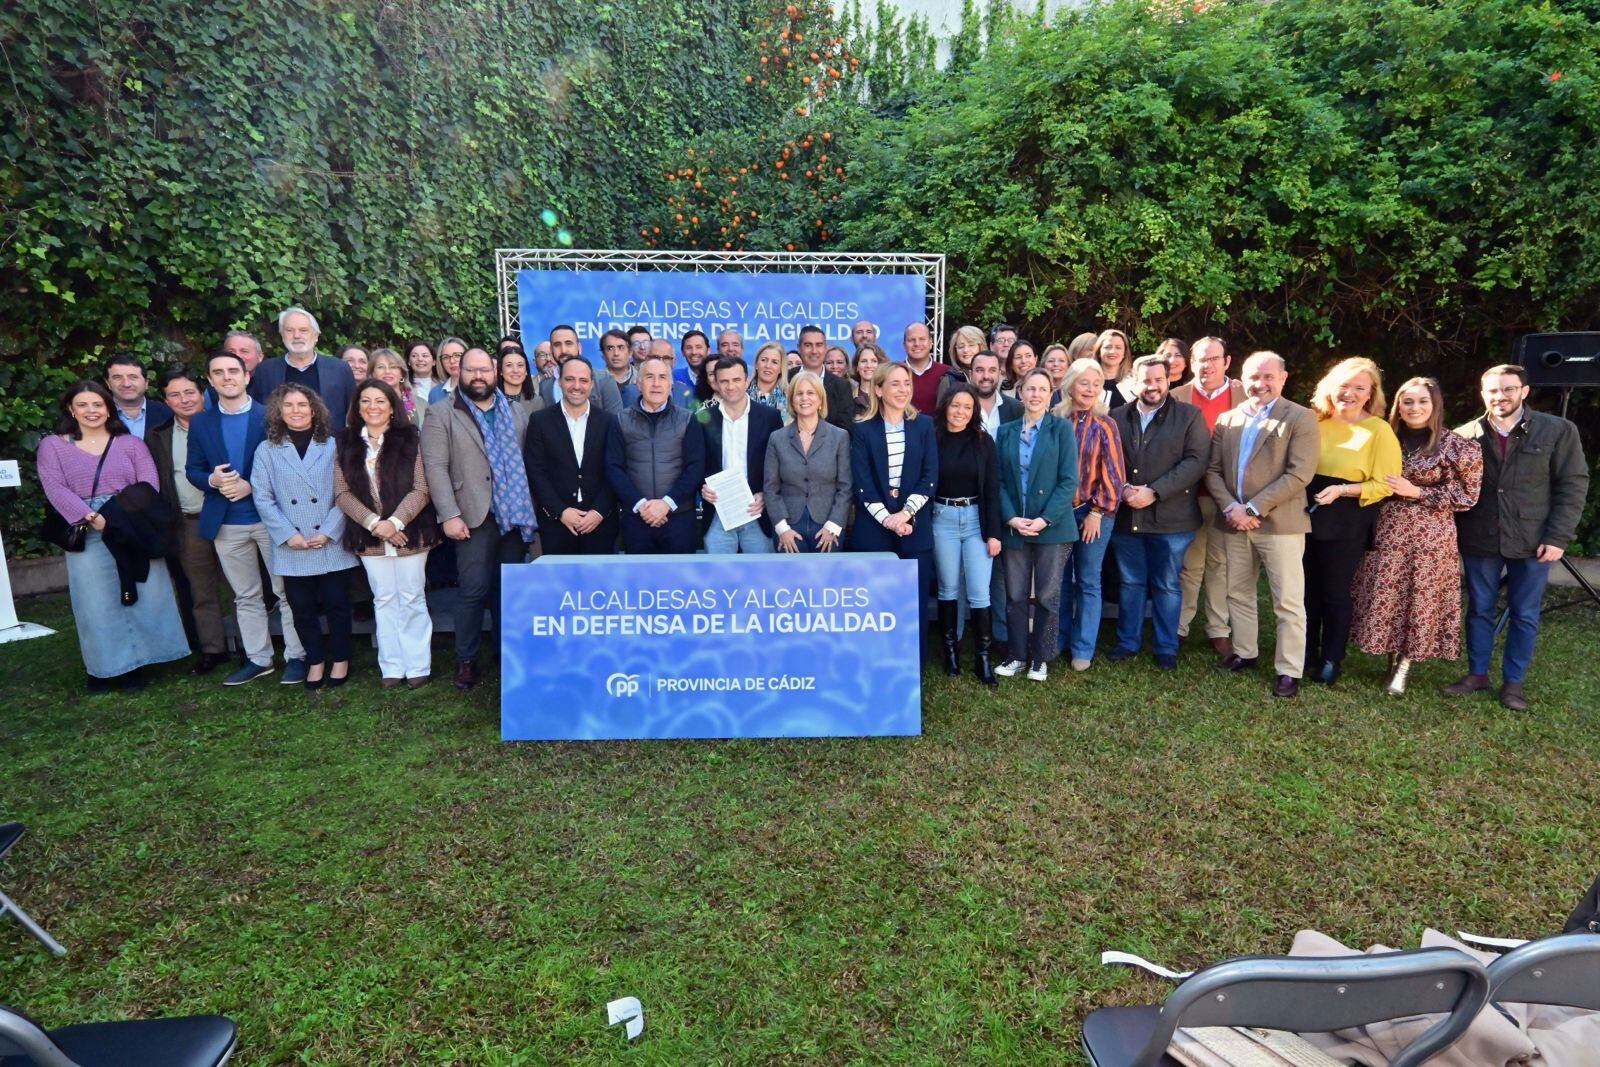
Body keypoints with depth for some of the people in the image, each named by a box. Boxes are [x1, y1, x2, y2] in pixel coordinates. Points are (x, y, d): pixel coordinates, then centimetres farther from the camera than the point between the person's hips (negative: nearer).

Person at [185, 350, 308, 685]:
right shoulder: (200, 422, 9)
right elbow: (192, 470, 8)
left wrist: (251, 485, -17)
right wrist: (212, 480, -14)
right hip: (226, 523, 4)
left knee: (286, 591, 2)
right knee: (245, 596, 12)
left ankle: (296, 656, 11)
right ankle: (258, 658, 22)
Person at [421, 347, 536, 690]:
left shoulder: (516, 413, 15)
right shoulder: (441, 413, 2)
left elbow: (528, 462, 14)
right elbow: (435, 467, -6)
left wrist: (531, 508, 7)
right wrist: (450, 515, -14)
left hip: (515, 516, 4)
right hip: (475, 517, -4)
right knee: (474, 590, -3)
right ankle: (465, 659, 11)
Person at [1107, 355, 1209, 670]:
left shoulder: (1189, 416, -1)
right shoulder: (1118, 417, 8)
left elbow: (1196, 461, -10)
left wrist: (1154, 491, -17)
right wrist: (1123, 489, -13)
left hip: (1170, 518, -2)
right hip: (1125, 516, 3)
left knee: (1167, 586, 8)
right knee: (1130, 582, 13)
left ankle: (1165, 647, 22)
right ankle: (1127, 641, 27)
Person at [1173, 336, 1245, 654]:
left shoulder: (1246, 395, 2)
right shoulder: (1178, 397, 3)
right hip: (1189, 494, 0)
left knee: (1221, 564, 7)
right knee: (1188, 564, 9)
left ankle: (1219, 631, 17)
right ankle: (1178, 627, 19)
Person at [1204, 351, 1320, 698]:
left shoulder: (1301, 419, -3)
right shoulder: (1227, 420, 11)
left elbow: (1299, 474, -12)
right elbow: (1212, 470, 7)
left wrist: (1253, 509, -17)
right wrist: (1230, 507, -9)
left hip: (1280, 523, -5)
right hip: (1234, 522, 5)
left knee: (1288, 601, -1)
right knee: (1238, 593, 15)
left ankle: (1289, 671, 7)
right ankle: (1244, 653, 30)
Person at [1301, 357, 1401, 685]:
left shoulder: (1379, 431, -7)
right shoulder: (1314, 420, 5)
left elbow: (1384, 484, -10)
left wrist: (1341, 490, -22)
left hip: (1346, 523, -4)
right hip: (1307, 515, 4)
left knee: (1335, 592, 5)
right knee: (1307, 588, 12)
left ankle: (1331, 660, 18)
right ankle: (1306, 651, 26)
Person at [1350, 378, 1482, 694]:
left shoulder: (1456, 446, -5)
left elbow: (1465, 497, -6)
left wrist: (1415, 492, -14)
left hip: (1430, 536, -4)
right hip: (1387, 532, 4)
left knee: (1419, 598, 3)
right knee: (1384, 597, 5)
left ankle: (1404, 666, 15)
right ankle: (1393, 661, 20)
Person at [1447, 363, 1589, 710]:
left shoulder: (1558, 431, -3)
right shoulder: (1465, 436, -1)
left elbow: (1573, 484, -3)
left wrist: (1558, 537, -9)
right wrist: (1453, 532, -4)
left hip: (1533, 543, -1)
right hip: (1479, 541, 1)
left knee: (1525, 615, 8)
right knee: (1479, 609, 11)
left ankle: (1513, 681, 20)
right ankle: (1477, 673, 24)